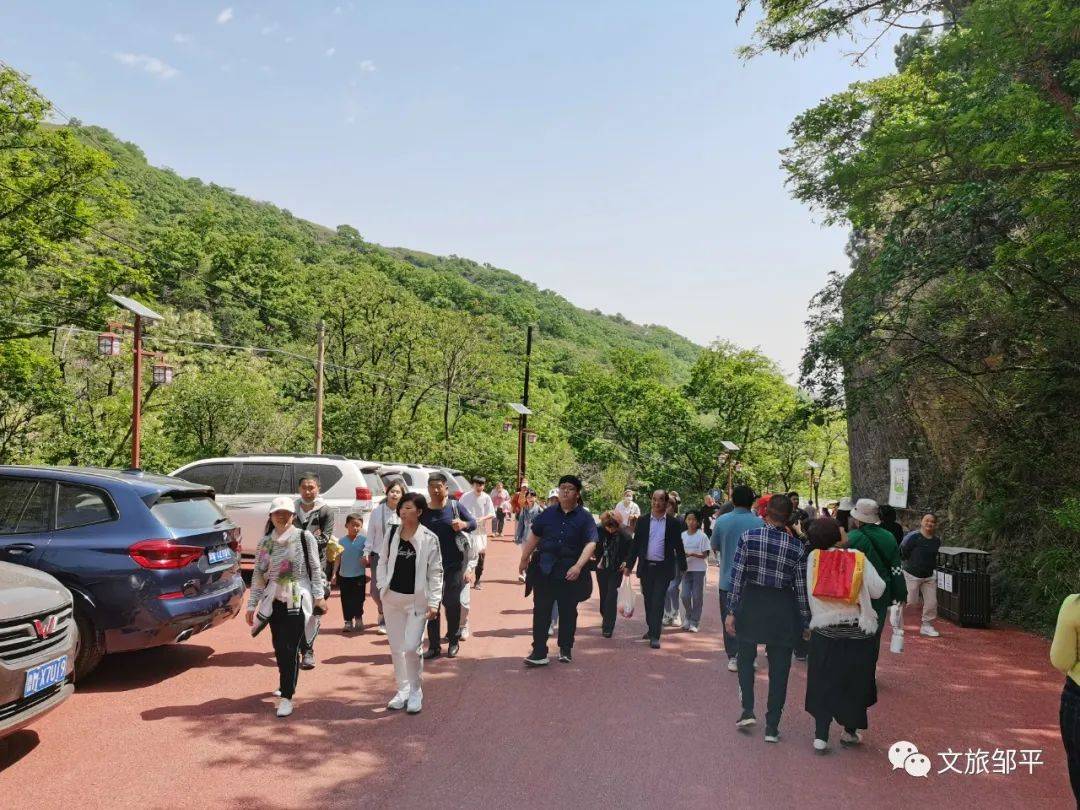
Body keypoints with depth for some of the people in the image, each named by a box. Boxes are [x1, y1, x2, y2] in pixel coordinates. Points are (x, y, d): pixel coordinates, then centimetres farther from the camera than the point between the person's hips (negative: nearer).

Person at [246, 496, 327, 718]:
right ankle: (286, 684, 34)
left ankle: (287, 696, -5)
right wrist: (252, 605, 8)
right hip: (274, 601, 4)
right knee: (279, 648, 13)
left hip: (298, 601, -4)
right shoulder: (265, 542, 8)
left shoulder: (304, 537, -4)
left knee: (290, 649, -9)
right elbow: (258, 574, 9)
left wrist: (319, 596, -6)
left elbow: (315, 568, -2)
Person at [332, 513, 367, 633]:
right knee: (346, 600, 8)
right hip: (344, 576, 2)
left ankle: (358, 619, 25)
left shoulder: (363, 540, -6)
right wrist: (334, 573, 3)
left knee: (358, 599, 5)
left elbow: (366, 557, -7)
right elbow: (338, 558, 6)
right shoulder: (342, 541, 1)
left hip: (359, 576, -2)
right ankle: (349, 621, 22)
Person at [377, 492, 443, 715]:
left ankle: (415, 691, 14)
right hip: (392, 598, 4)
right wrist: (382, 586, 0)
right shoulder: (392, 532, 1)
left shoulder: (429, 539, -10)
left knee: (411, 648, -7)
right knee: (396, 647, 12)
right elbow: (383, 561, 11)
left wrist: (434, 602, -10)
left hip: (417, 600, -4)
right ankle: (402, 690, 27)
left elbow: (436, 572, -6)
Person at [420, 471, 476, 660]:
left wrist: (464, 524, -15)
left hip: (454, 564, -1)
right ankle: (433, 646, 14)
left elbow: (473, 523, 4)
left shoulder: (455, 506, -2)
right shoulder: (423, 511, 0)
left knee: (452, 602, 6)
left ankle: (453, 642, 22)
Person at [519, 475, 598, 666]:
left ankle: (566, 649, 27)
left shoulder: (585, 518, -3)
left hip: (570, 573, -2)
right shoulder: (548, 514, 7)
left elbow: (590, 544, -13)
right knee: (541, 611, 1)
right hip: (544, 570, 2)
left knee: (568, 612, 10)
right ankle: (539, 652, 5)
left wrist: (578, 567, -25)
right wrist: (524, 559, 14)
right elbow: (534, 536, 14)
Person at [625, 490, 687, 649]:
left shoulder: (673, 523, -1)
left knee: (658, 602, -6)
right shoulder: (643, 521, 4)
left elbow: (679, 547, 3)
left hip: (663, 568, -3)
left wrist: (682, 567, 2)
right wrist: (629, 565, 5)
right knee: (648, 601, 13)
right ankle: (651, 629, 30)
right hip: (646, 567, 3)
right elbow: (636, 545, 7)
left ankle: (655, 636, -2)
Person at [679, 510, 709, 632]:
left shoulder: (702, 536, -7)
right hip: (686, 569, 3)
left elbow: (705, 555, -9)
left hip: (699, 569, -3)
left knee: (697, 597, 2)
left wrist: (692, 554, -23)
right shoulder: (682, 535, 4)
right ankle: (687, 618, 25)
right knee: (685, 596, 1)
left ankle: (694, 622, 13)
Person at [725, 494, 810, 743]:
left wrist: (731, 611, -3)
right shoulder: (797, 547, -5)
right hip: (783, 610, 1)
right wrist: (806, 623, 8)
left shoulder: (749, 537, -9)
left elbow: (737, 576, -9)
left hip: (751, 603, -1)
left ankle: (748, 710, 11)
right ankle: (772, 727, 14)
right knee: (779, 668, 10)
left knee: (746, 658, 20)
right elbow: (801, 589, -2)